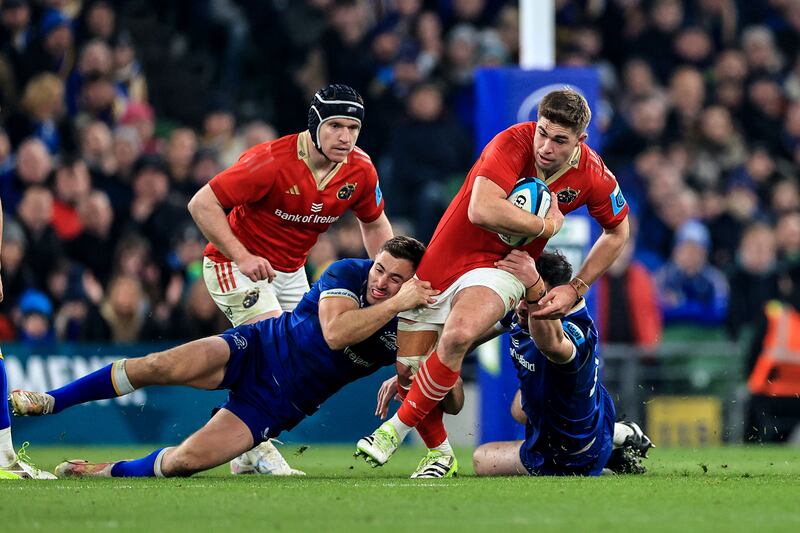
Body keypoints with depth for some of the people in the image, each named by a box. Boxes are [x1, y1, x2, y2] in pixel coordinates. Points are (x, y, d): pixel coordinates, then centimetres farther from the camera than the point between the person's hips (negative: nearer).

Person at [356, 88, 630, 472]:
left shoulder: (594, 177, -11)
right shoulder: (512, 143, -22)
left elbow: (617, 231, 10)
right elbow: (483, 211, -37)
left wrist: (576, 288, 2)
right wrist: (547, 226, -25)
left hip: (501, 267, 0)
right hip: (445, 257, 0)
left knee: (457, 335, -32)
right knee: (408, 368, -1)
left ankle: (397, 429, -15)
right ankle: (439, 453, 26)